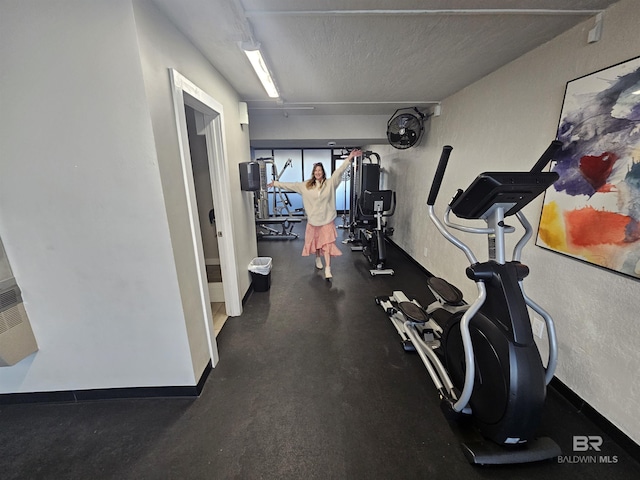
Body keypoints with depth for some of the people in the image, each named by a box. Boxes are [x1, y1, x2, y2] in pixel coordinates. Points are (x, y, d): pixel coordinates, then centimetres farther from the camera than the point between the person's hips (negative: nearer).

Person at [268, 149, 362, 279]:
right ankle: (318, 259, 41)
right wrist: (276, 183, 9)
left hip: (327, 220, -2)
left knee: (327, 244, -6)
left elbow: (339, 171, -11)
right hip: (313, 220, 2)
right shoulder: (306, 185, 4)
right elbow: (291, 185, 8)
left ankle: (327, 269, -6)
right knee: (315, 242, 16)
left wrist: (349, 158, -22)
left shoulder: (330, 183, -2)